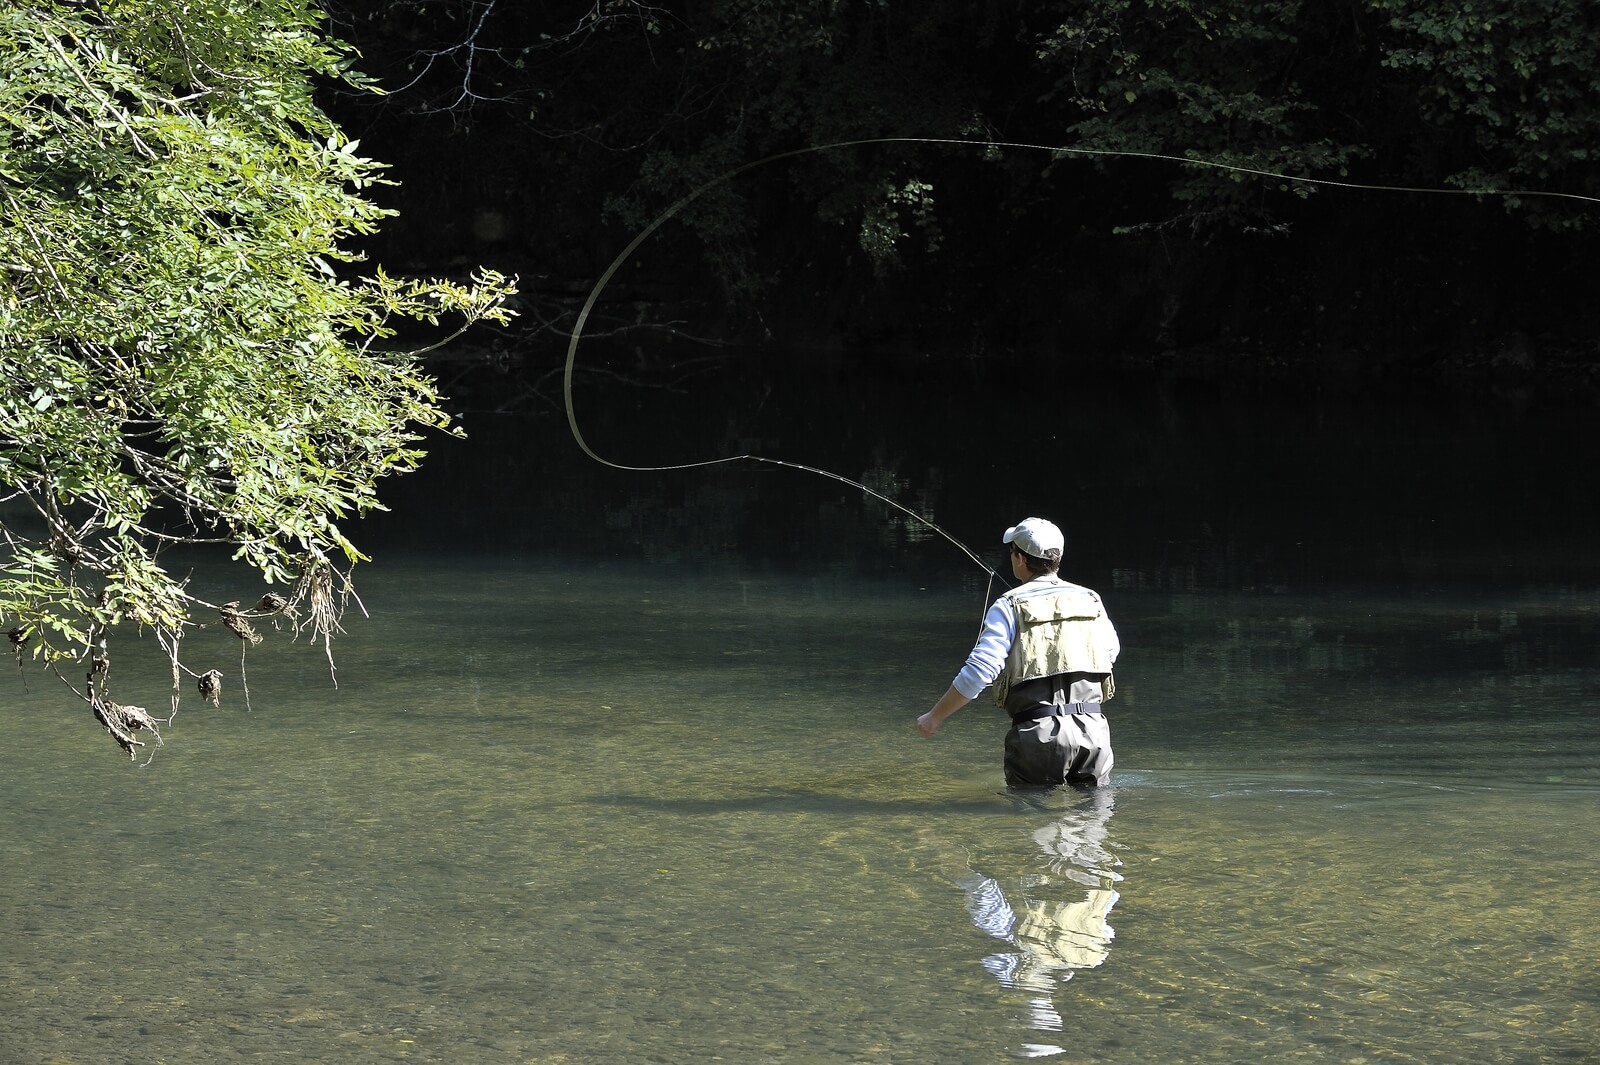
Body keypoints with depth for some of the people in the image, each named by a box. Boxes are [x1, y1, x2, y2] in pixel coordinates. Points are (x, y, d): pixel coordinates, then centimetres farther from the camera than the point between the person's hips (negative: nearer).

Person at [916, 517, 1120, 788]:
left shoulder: (1010, 607, -3)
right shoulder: (1091, 601, 10)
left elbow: (979, 671, -11)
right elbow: (1111, 653, 28)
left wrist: (935, 716, -3)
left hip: (1038, 733, -3)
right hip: (1093, 731, 3)